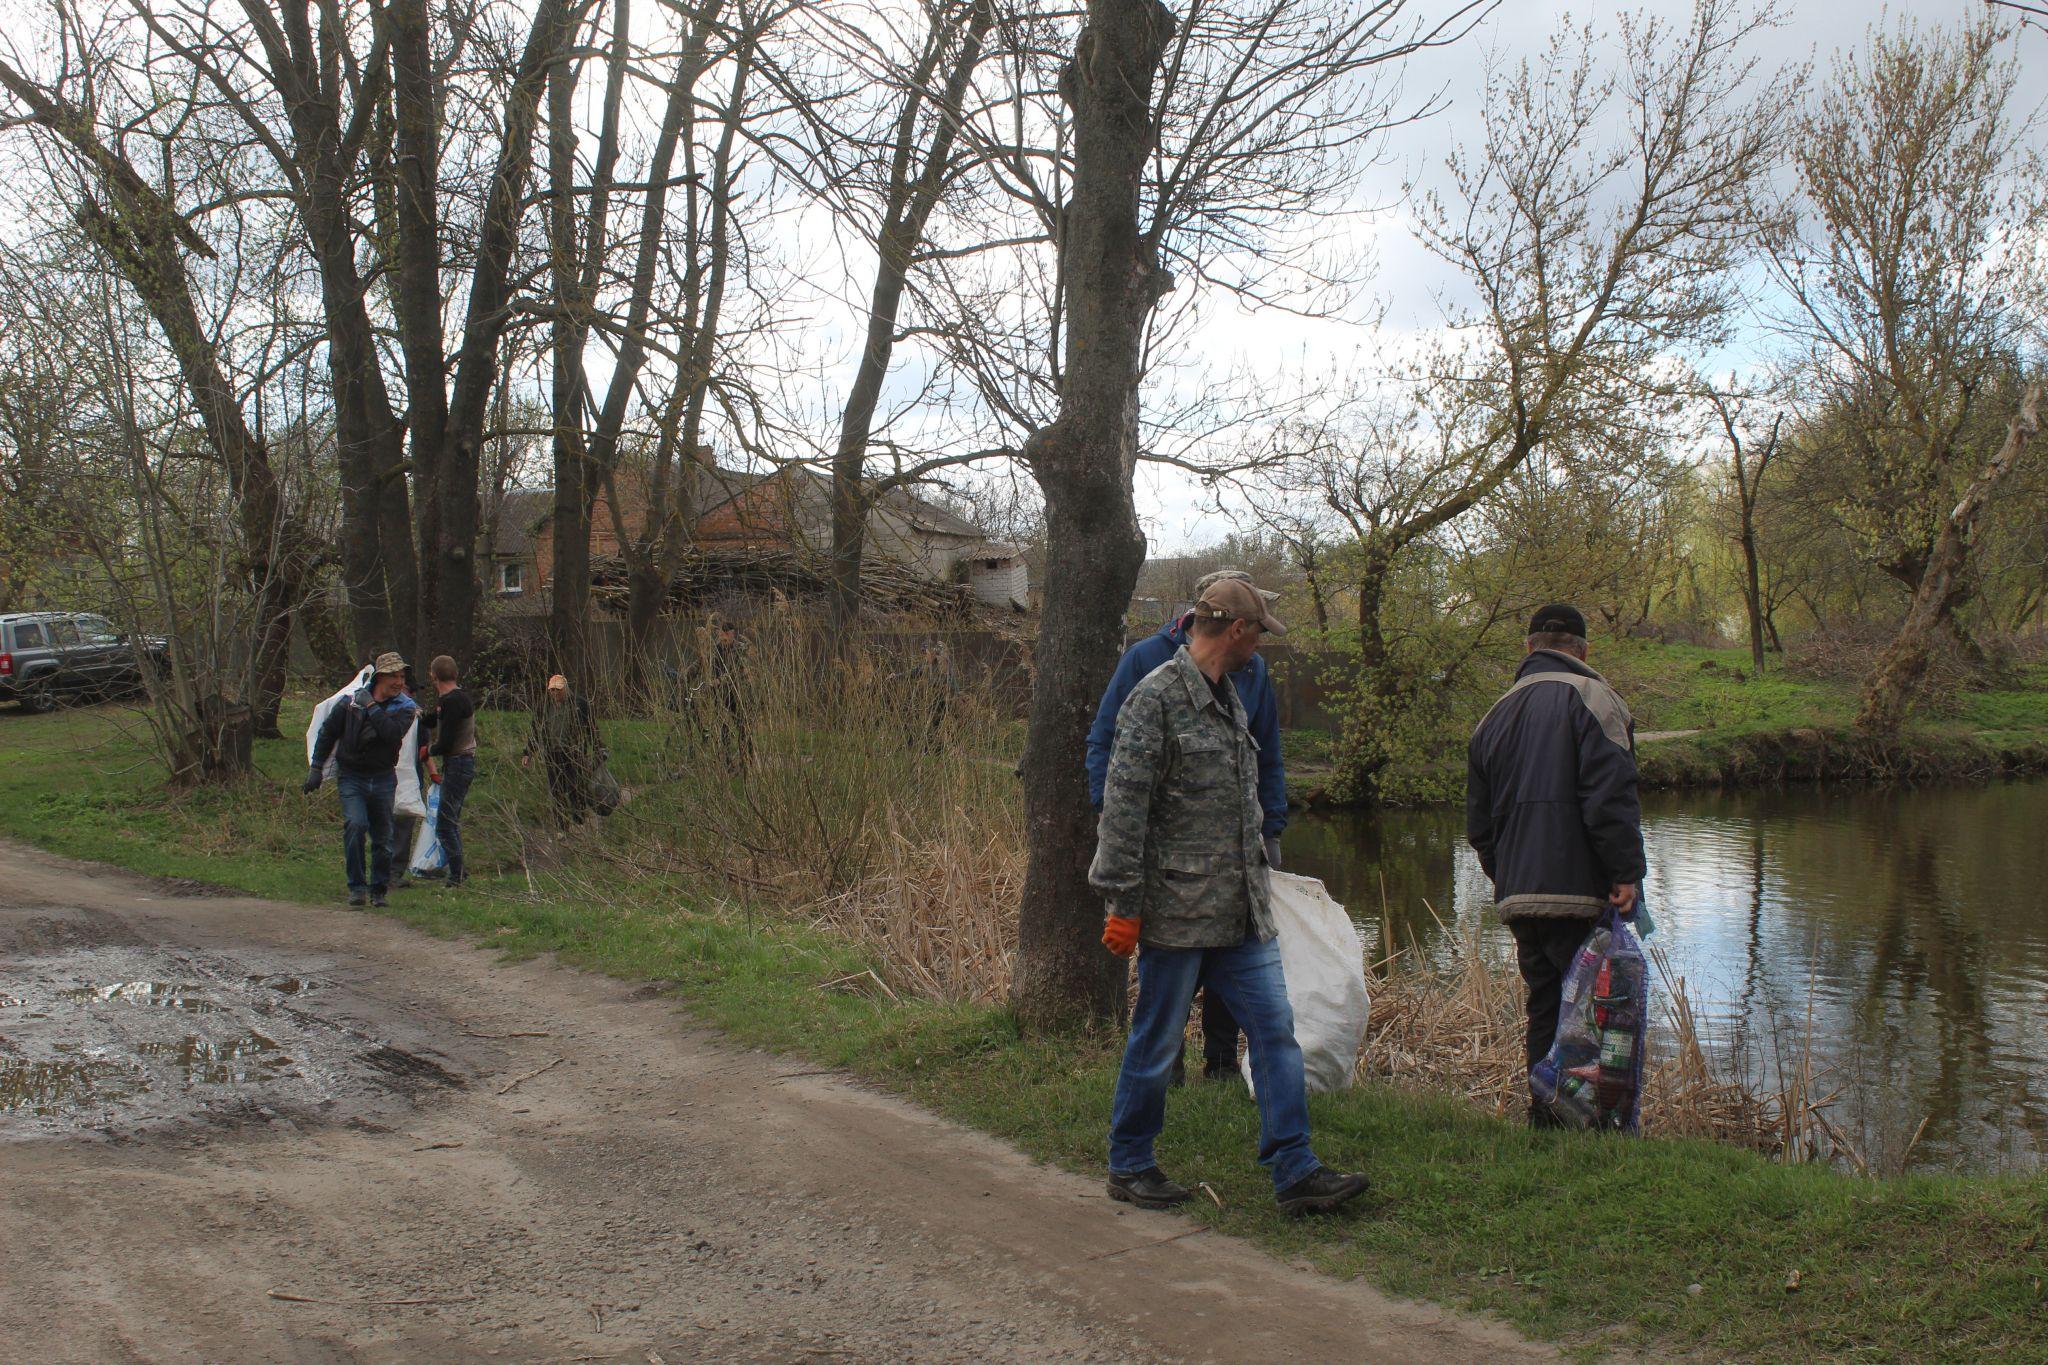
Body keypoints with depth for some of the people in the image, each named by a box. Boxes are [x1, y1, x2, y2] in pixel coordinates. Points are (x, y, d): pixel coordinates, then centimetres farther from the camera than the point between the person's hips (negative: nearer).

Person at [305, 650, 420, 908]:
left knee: (382, 838, 5)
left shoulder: (405, 708, -3)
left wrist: (372, 707, -19)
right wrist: (316, 768, 8)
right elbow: (328, 732, 9)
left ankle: (378, 890, 21)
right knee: (355, 824, -21)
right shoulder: (352, 701, -1)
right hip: (351, 777, -1)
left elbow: (393, 732, -24)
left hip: (383, 779, 1)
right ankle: (357, 886, -12)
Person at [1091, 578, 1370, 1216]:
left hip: (1241, 911, 8)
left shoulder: (1229, 698, 15)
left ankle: (1296, 1172, 9)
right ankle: (1129, 1167, 21)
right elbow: (1123, 807, -16)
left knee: (1276, 1028, 4)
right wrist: (1124, 904, -17)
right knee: (1156, 1044, 5)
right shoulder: (1156, 697, -13)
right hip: (1177, 911, -8)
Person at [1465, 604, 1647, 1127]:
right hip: (1580, 895, -7)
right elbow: (1611, 795, -15)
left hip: (1518, 897, 7)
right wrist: (1627, 873, -13)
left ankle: (1546, 1123, 15)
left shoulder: (1496, 715, 20)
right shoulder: (1589, 697, -3)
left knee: (1545, 1013, 13)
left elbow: (1478, 823, 22)